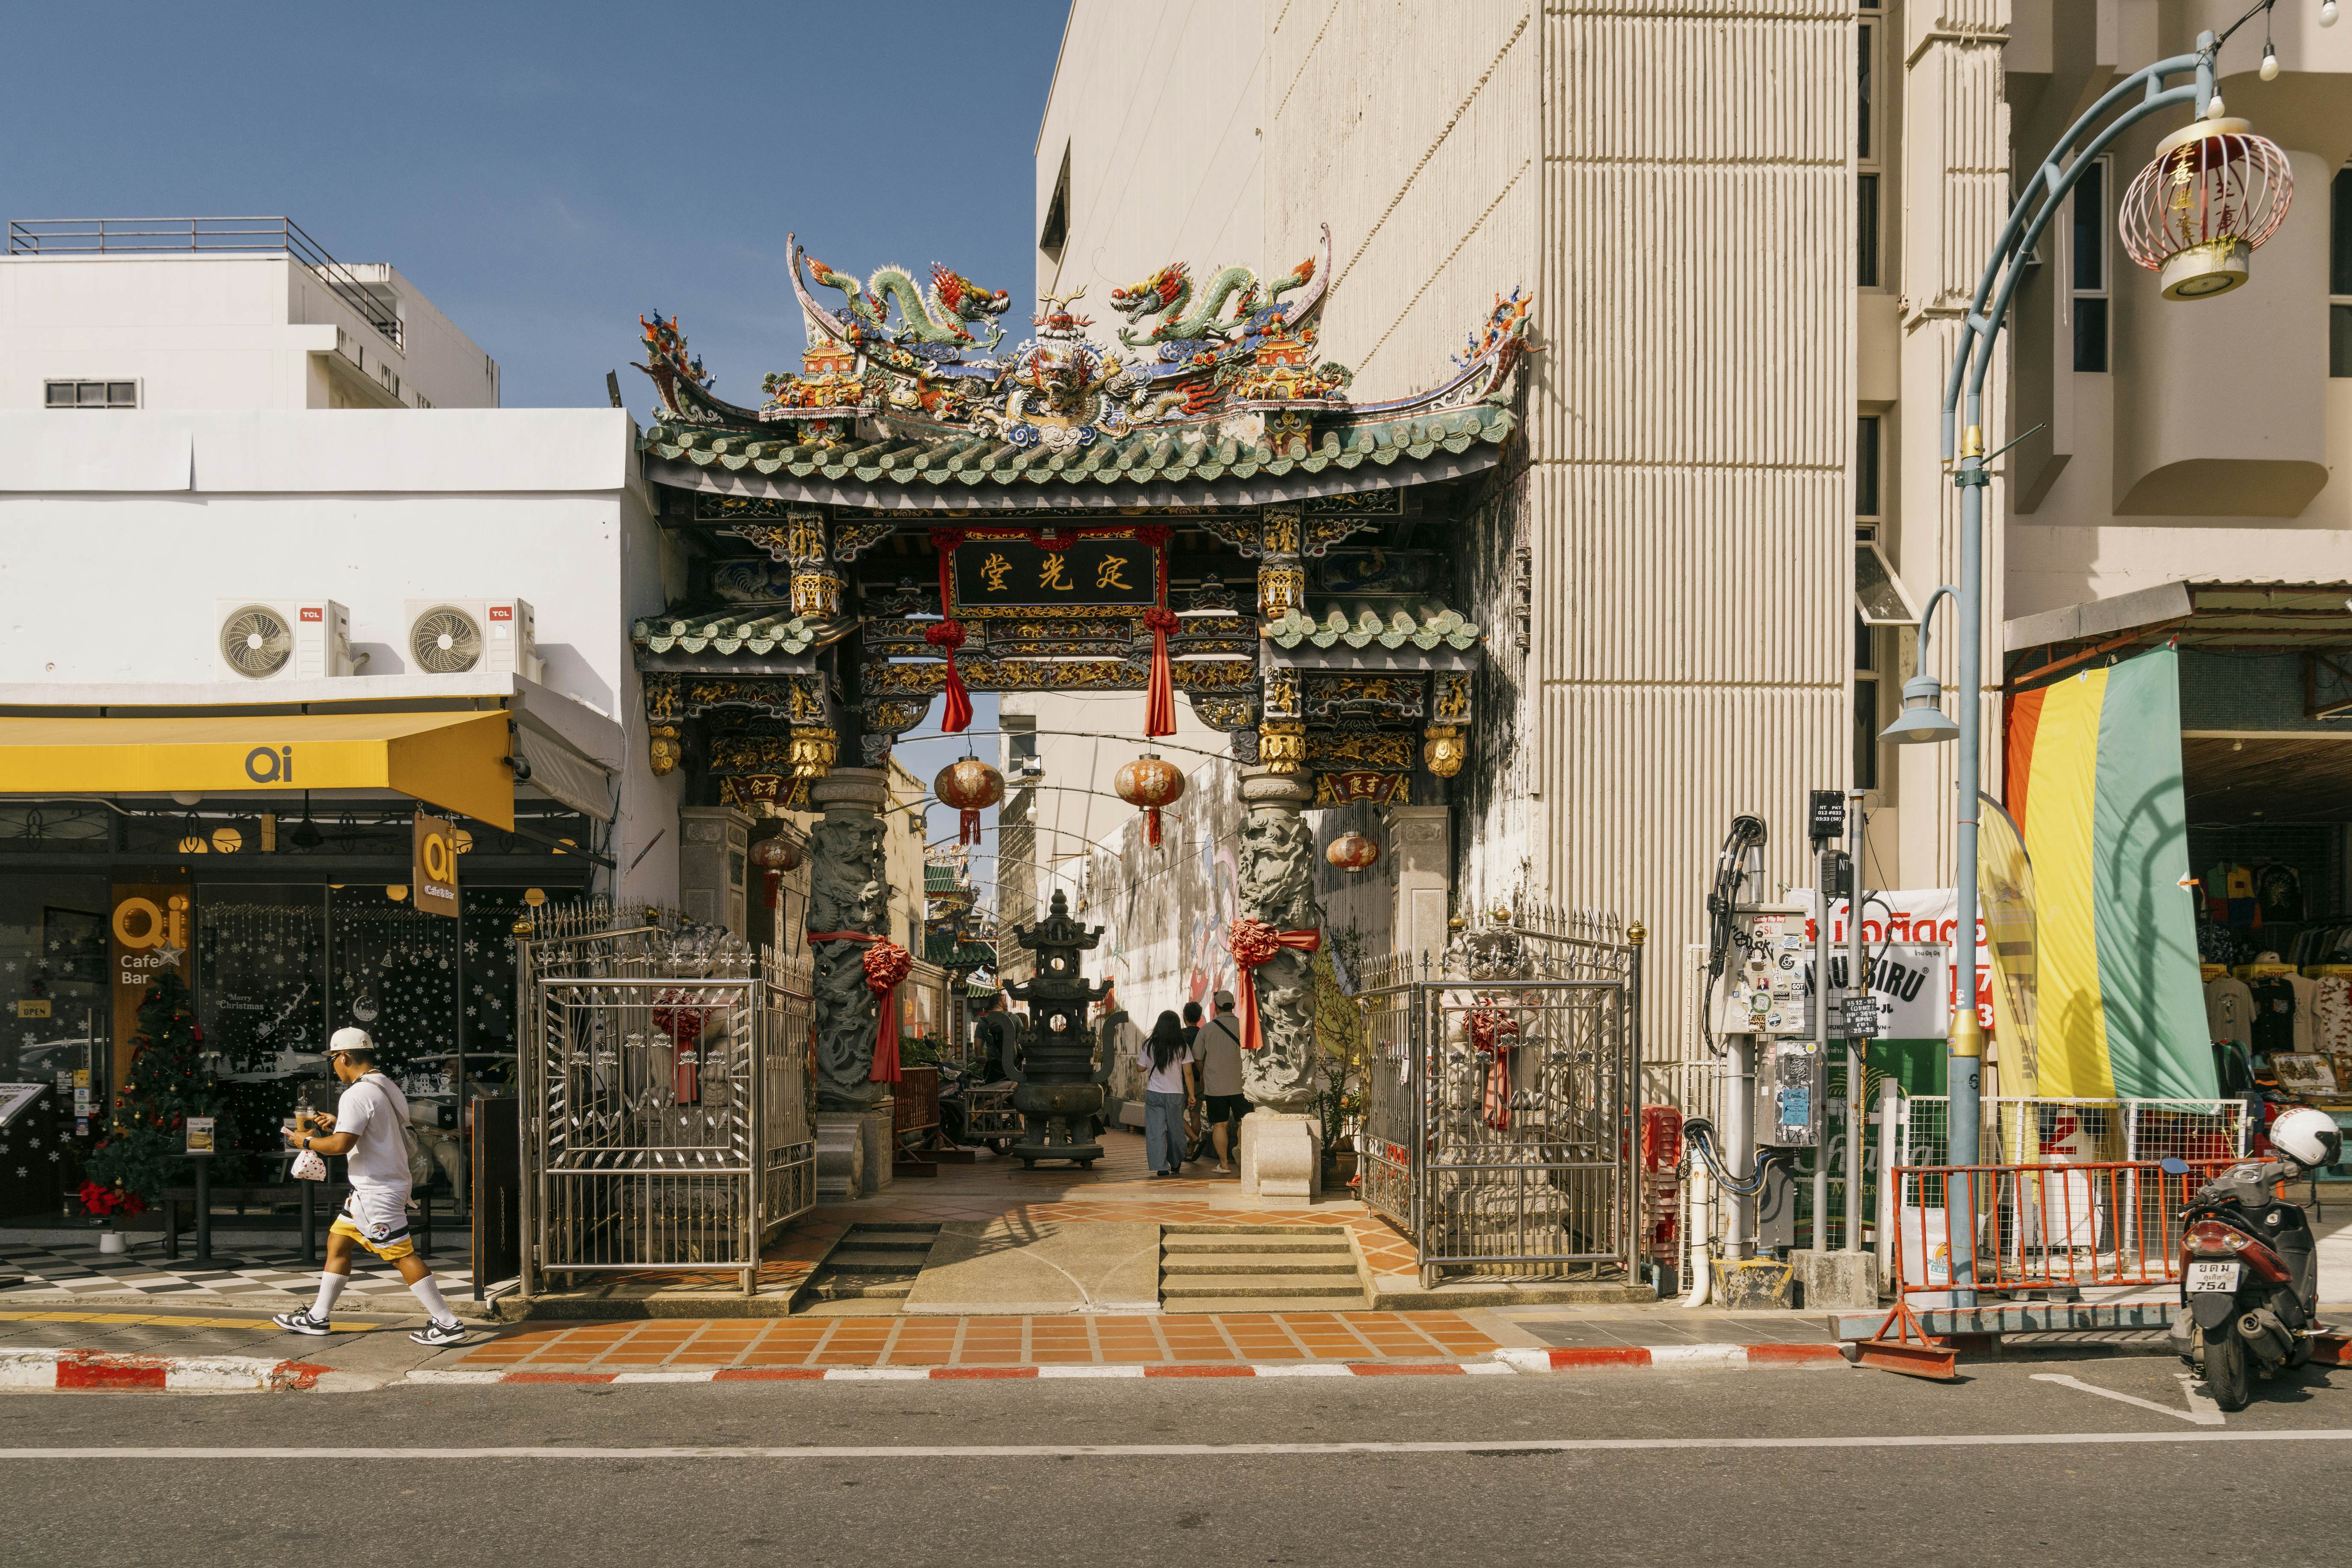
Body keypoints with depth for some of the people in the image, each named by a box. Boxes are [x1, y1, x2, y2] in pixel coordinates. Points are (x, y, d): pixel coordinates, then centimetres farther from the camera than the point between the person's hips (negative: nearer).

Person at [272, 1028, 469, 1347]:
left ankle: (448, 1324, -8)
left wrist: (306, 1140, -9)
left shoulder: (357, 1095, -18)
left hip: (377, 1192, -10)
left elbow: (341, 1144, -25)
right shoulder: (386, 1088, 12)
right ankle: (318, 1318, 25)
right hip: (372, 1188, 10)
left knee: (401, 1255, -9)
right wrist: (336, 1123, 24)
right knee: (337, 1241, 17)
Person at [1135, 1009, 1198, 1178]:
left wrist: (1138, 1055, 23)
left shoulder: (1149, 1046, -5)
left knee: (1156, 1131, 2)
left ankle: (1161, 1167, -7)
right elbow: (1188, 1073, -8)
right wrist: (1191, 1095, 0)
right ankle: (1176, 1165, 28)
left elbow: (1141, 1068, 4)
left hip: (1154, 1094, 0)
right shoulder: (1182, 1047, -7)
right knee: (1175, 1130, 15)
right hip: (1176, 1094, 0)